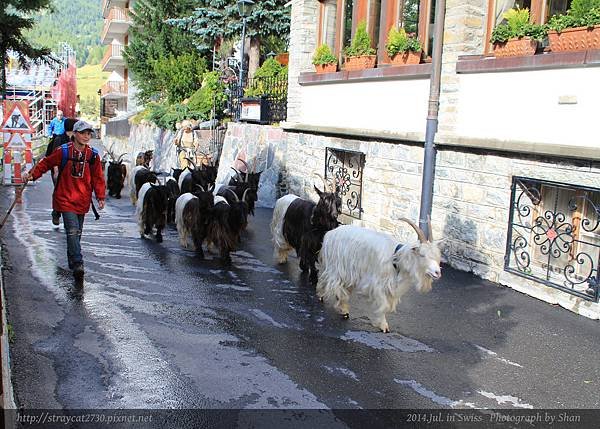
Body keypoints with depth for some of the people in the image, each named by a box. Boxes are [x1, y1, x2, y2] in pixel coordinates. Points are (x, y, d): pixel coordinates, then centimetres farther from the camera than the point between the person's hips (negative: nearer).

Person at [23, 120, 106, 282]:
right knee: (73, 231, -15)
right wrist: (32, 174, -7)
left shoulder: (93, 155, 2)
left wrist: (100, 196, 4)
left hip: (83, 201, 4)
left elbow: (98, 177, 8)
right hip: (65, 199, -4)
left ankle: (72, 261, 29)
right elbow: (46, 163, 5)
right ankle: (78, 264, -17)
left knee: (77, 232, 13)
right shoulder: (63, 152, -7)